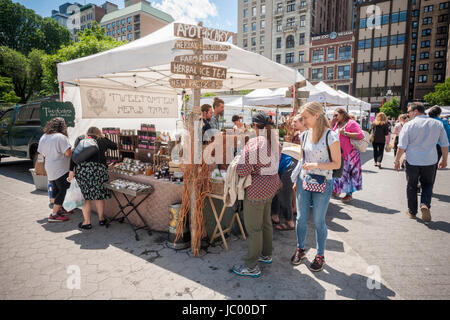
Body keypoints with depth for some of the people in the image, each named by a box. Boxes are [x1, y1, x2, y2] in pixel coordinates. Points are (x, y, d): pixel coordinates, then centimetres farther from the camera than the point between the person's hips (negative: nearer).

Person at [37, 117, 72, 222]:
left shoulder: (43, 137, 8)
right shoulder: (61, 137, -17)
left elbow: (42, 153, 16)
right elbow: (68, 153, -19)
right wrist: (71, 150, 1)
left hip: (49, 169, 9)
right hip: (61, 169, -8)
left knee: (56, 189, 19)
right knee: (63, 190, -3)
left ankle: (59, 209, 30)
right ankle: (54, 215, -4)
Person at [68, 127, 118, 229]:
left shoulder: (80, 138, 15)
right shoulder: (103, 140, 14)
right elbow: (115, 146, 28)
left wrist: (72, 170, 0)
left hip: (81, 168, 1)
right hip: (98, 168, 0)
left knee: (85, 196, 8)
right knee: (99, 195, 12)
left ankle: (87, 222, 13)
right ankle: (101, 219, 24)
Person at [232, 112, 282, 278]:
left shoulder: (253, 143, -22)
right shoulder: (275, 142, 4)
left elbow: (242, 171, -24)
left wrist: (238, 166, -4)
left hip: (257, 189, -9)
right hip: (271, 185, 9)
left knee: (253, 228, 3)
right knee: (265, 222, 23)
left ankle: (252, 267, 16)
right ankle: (266, 254, 40)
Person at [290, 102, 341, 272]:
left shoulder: (331, 136, -13)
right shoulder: (305, 135, 4)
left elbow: (337, 163, -10)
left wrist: (316, 165, -22)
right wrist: (296, 180, 15)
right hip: (304, 180, 5)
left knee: (318, 221, 7)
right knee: (301, 218, 12)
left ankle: (320, 255, 27)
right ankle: (300, 248, 33)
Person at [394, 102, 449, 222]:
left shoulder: (409, 125, -11)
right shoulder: (438, 124, 0)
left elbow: (402, 146, -10)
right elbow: (445, 145, 5)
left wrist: (397, 160, 1)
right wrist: (444, 160, 18)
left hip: (412, 162, -2)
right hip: (430, 161, 2)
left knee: (412, 186, 13)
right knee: (427, 185, 18)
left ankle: (412, 212, 21)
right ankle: (425, 204, -6)